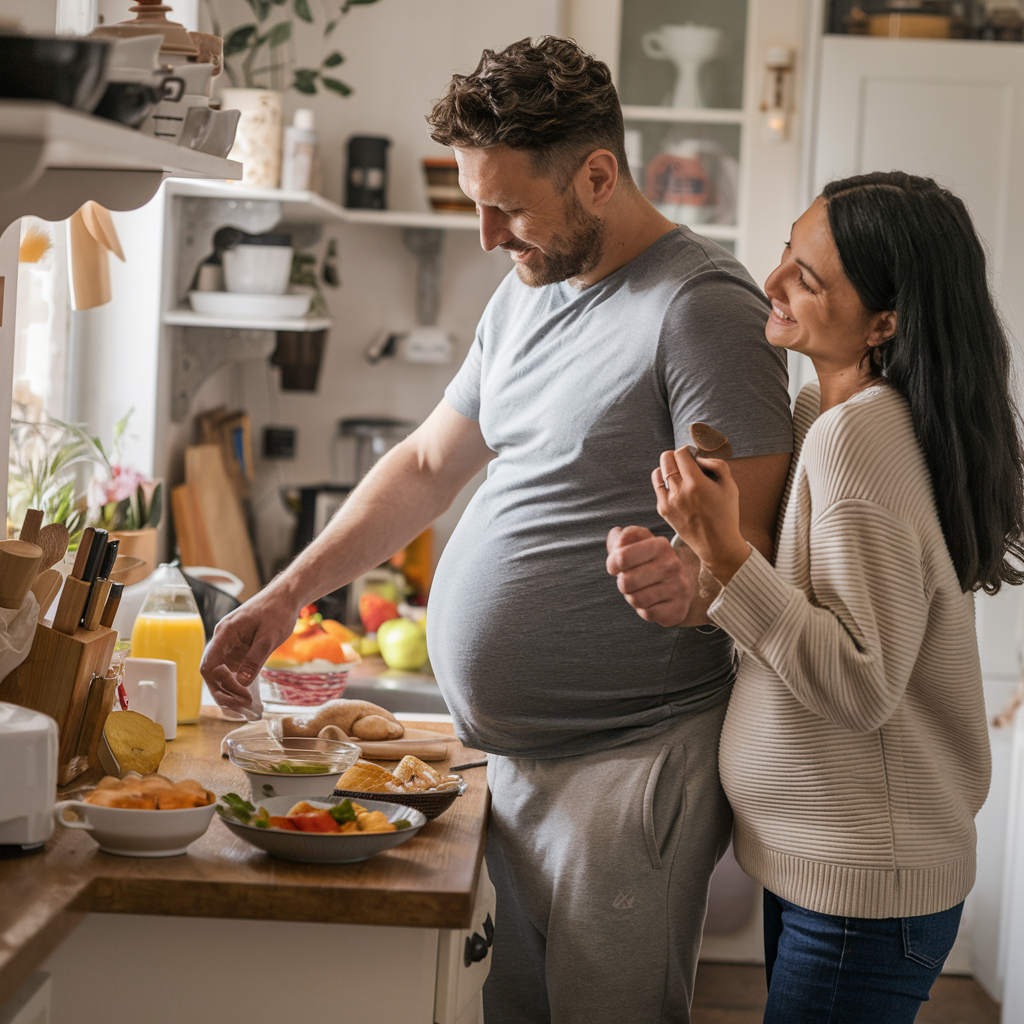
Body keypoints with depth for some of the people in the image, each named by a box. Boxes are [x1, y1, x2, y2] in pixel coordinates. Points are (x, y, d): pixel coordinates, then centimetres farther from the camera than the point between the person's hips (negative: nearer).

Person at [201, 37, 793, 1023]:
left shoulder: (705, 308, -15)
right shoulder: (528, 292, 13)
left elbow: (751, 549, -18)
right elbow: (428, 463, 21)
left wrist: (683, 583, -40)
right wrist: (288, 592, 13)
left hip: (629, 768, -8)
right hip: (510, 758, 8)